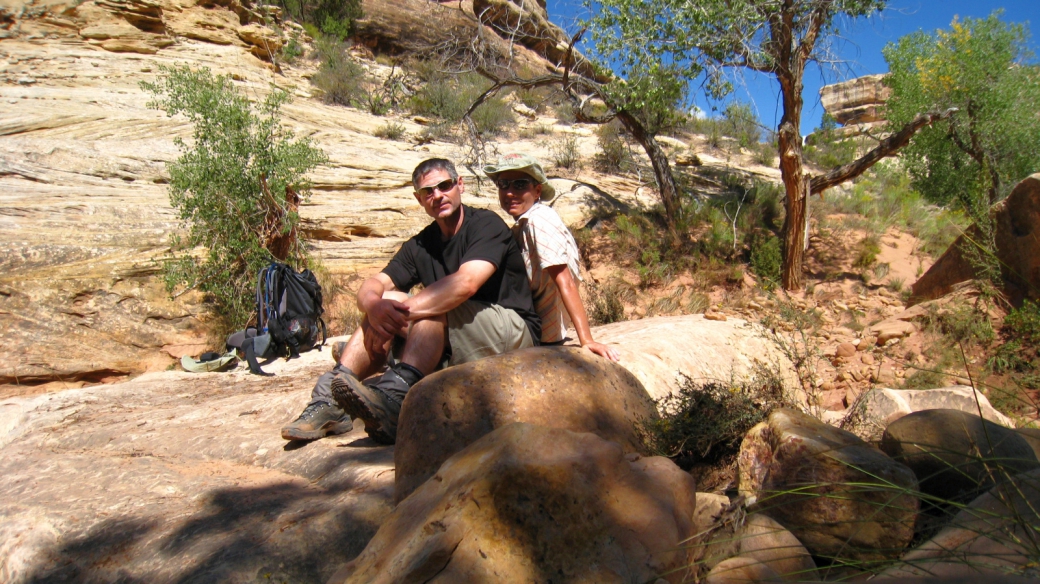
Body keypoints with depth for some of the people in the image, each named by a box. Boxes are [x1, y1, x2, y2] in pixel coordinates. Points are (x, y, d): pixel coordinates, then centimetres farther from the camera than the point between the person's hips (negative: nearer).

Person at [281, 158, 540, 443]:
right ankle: (328, 401, -26)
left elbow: (465, 283, -27)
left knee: (433, 307, -29)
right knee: (386, 302, -12)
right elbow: (373, 285, -3)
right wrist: (374, 305, -29)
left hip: (515, 334, -6)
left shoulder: (486, 225, -8)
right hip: (457, 350, 6)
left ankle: (393, 399, -48)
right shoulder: (421, 245, 11)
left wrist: (402, 311, -32)